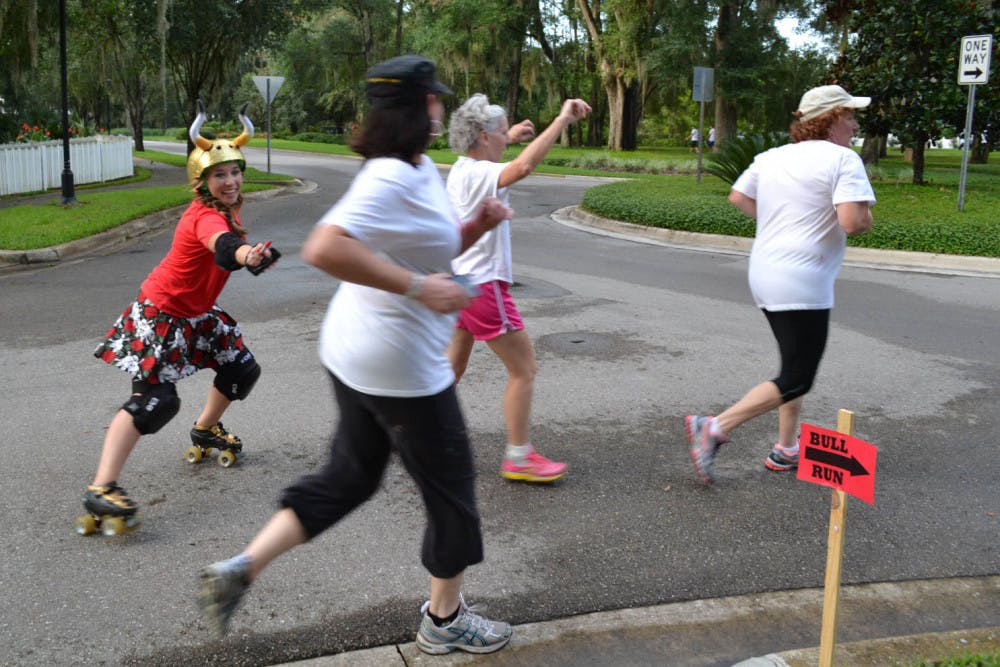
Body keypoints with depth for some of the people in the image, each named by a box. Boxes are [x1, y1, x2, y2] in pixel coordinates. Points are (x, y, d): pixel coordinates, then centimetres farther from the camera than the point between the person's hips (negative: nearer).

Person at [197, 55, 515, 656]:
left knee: (349, 476, 19)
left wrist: (476, 228, 3)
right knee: (450, 482, 9)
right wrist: (417, 286, -31)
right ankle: (445, 619, 27)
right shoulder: (393, 179, -22)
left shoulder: (423, 171, 10)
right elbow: (324, 249, -34)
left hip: (355, 352, 10)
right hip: (401, 363, -10)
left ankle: (241, 568, 16)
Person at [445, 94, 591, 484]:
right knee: (523, 369, 1)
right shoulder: (480, 175, -20)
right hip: (483, 285, -10)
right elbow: (524, 167, -41)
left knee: (453, 368, 20)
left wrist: (509, 138, 27)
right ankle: (518, 458, 8)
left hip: (461, 281, 10)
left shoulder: (461, 169, 8)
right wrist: (562, 121, -36)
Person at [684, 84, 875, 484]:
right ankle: (715, 428, -8)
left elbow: (738, 197, 20)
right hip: (802, 286, -9)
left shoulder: (772, 157, 11)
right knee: (796, 381, -2)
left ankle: (786, 451, 25)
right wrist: (867, 219, -1)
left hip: (764, 276, 9)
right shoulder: (843, 159, -12)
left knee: (796, 364, 21)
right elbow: (853, 221, -22)